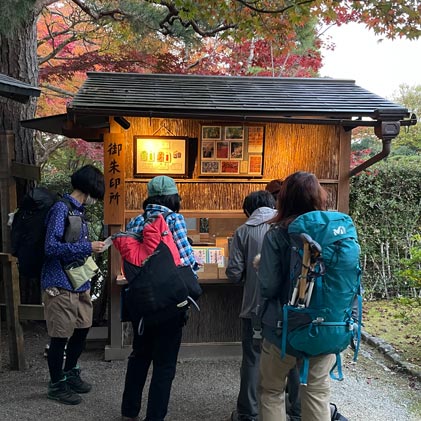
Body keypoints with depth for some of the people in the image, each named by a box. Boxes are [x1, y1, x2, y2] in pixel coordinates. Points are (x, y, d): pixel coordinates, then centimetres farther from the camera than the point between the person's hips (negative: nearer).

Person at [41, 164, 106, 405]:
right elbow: (51, 247, -23)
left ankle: (70, 373, 38)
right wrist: (88, 247, -22)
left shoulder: (79, 211, 11)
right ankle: (57, 385, 23)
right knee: (60, 336, 5)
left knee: (82, 329, 18)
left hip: (79, 283, 9)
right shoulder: (61, 209, -16)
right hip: (60, 285, -9)